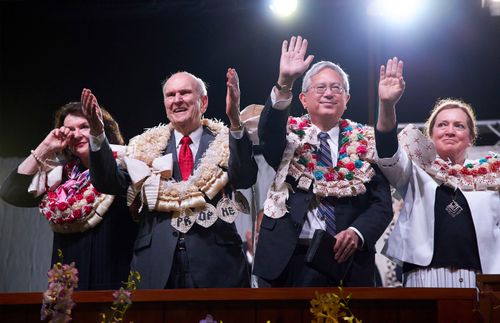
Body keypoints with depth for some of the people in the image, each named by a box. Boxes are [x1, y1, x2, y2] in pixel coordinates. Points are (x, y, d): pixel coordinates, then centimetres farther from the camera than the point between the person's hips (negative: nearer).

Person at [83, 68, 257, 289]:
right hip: (156, 264, 1)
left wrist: (235, 122, -26)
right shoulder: (147, 146, 12)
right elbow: (110, 183, 2)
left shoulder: (224, 142, 6)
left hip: (215, 263, -1)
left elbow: (245, 179, -12)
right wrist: (97, 134, -13)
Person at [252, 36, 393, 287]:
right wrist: (284, 83, -32)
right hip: (289, 259, -1)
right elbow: (268, 132, -18)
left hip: (349, 262, 1)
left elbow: (382, 203, 3)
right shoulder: (291, 135, 6)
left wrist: (357, 232, -16)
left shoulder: (365, 143, 8)